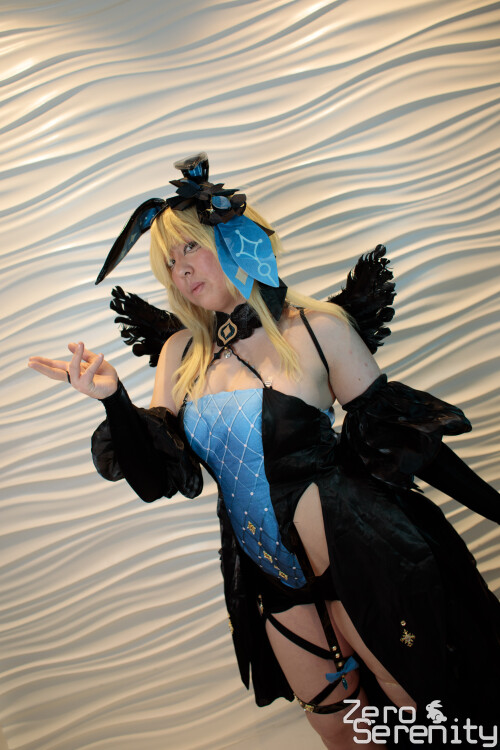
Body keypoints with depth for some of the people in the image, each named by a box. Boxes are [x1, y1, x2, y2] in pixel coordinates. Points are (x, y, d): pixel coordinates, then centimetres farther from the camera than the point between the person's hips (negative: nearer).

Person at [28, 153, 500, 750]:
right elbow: (153, 476, -2)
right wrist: (111, 397, -18)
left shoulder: (318, 327, -11)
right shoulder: (182, 352, 1)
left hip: (359, 560, -3)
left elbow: (398, 433, -4)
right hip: (275, 581, 4)